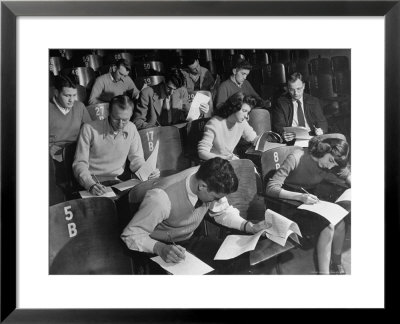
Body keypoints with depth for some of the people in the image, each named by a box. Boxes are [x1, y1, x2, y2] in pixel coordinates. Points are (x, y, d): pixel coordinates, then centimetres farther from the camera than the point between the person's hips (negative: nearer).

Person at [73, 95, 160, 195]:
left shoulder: (131, 129, 3)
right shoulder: (89, 129, -9)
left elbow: (136, 159, 9)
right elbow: (80, 163, -8)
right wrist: (90, 185, -27)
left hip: (118, 182, 4)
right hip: (93, 183, -3)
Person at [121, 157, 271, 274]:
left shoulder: (209, 181, -15)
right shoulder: (161, 198, -33)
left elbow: (222, 211, 4)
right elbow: (130, 235, -25)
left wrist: (249, 227, -12)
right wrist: (160, 248, -42)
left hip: (190, 240, 6)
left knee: (240, 260, -12)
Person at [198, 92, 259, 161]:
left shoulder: (242, 122, -5)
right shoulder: (214, 124, -23)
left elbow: (254, 138, 11)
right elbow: (202, 152, -25)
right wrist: (224, 158, -35)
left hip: (230, 158, 6)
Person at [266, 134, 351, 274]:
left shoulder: (330, 165, -5)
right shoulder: (297, 158, -24)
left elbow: (347, 174, 16)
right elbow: (271, 188, -30)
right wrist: (300, 197, -42)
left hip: (309, 204, 6)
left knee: (340, 223, -17)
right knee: (328, 226, -23)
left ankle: (337, 264, 8)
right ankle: (324, 271, -10)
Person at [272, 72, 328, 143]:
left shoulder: (313, 101, 14)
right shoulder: (281, 102, 7)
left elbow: (322, 123, 11)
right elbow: (278, 125, -2)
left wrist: (320, 130, -15)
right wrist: (283, 134, -26)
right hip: (291, 140, -3)